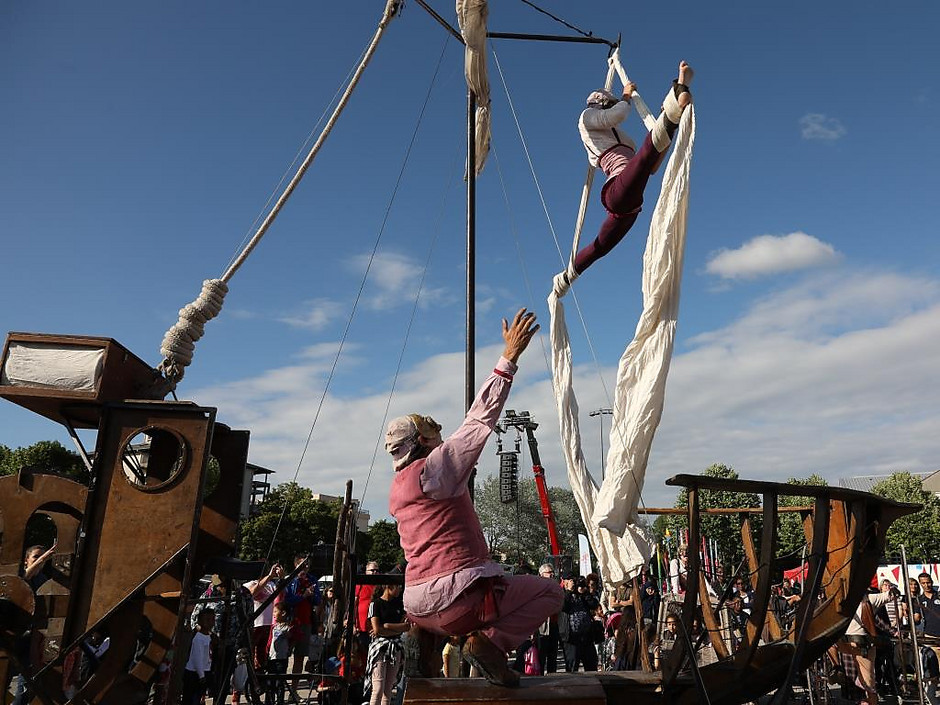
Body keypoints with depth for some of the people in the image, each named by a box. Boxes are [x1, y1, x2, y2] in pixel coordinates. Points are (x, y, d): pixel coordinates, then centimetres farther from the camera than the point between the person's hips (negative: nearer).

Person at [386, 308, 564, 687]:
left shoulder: (396, 490, 14)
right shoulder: (435, 467, -9)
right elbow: (481, 417, -13)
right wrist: (509, 358, -11)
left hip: (416, 602, 8)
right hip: (454, 595, -8)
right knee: (549, 591, 5)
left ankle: (425, 635, 15)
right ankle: (490, 641, -11)